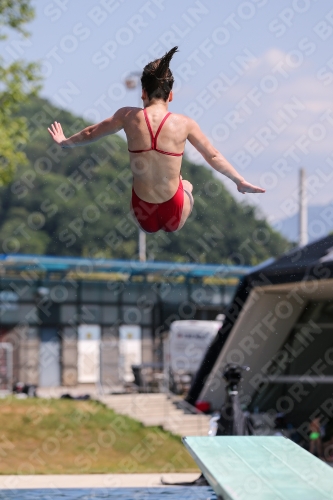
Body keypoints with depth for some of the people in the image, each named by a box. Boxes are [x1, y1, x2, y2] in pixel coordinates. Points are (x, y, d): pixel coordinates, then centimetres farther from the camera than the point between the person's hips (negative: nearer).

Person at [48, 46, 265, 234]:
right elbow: (213, 157, 1)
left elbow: (90, 133, 8)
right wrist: (241, 182, 15)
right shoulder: (184, 124, -11)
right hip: (174, 219, -1)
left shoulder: (128, 116, -8)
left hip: (144, 219, 1)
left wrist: (65, 141, 28)